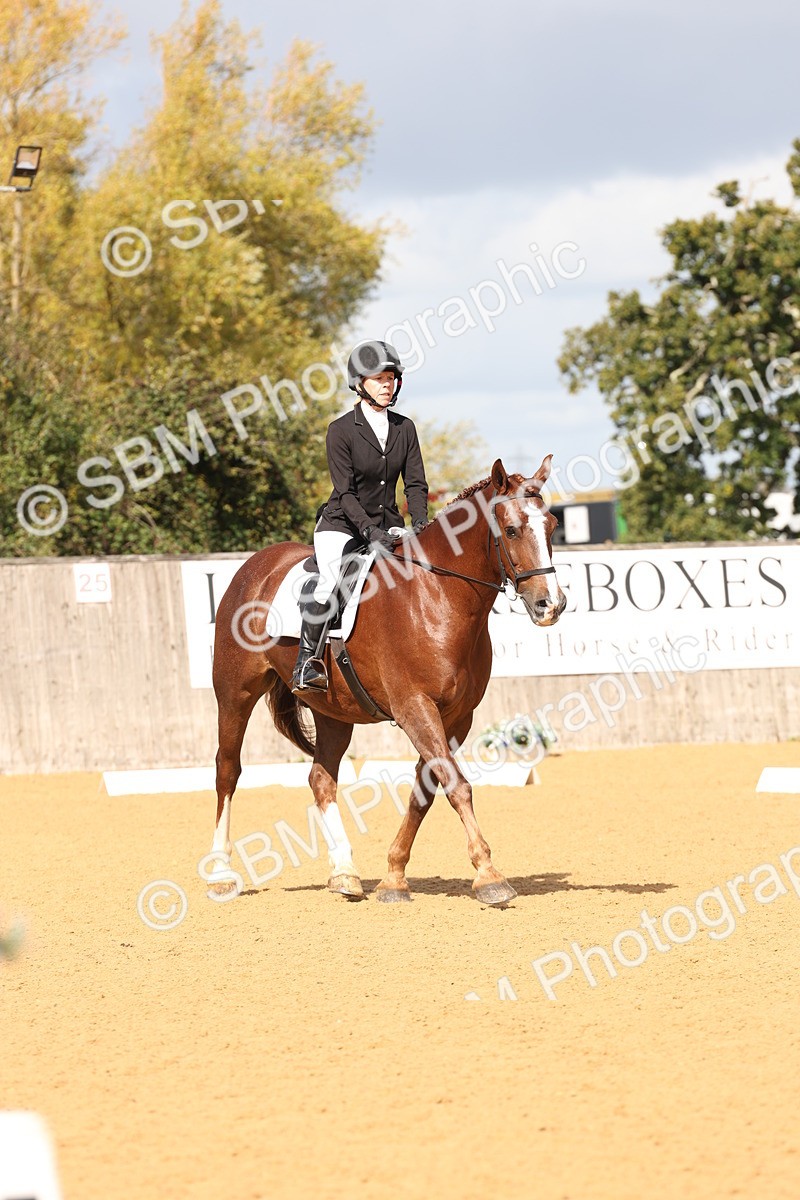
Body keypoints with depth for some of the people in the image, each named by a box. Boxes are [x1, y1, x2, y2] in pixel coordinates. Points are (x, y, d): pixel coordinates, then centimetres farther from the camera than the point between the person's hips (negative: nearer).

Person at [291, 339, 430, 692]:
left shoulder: (405, 428, 5)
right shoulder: (341, 430, -10)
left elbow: (415, 483, 3)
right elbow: (346, 493, -14)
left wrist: (420, 523, -15)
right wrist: (370, 531, -26)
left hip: (388, 525, 5)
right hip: (342, 525, -5)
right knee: (331, 584, -29)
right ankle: (306, 661, -19)